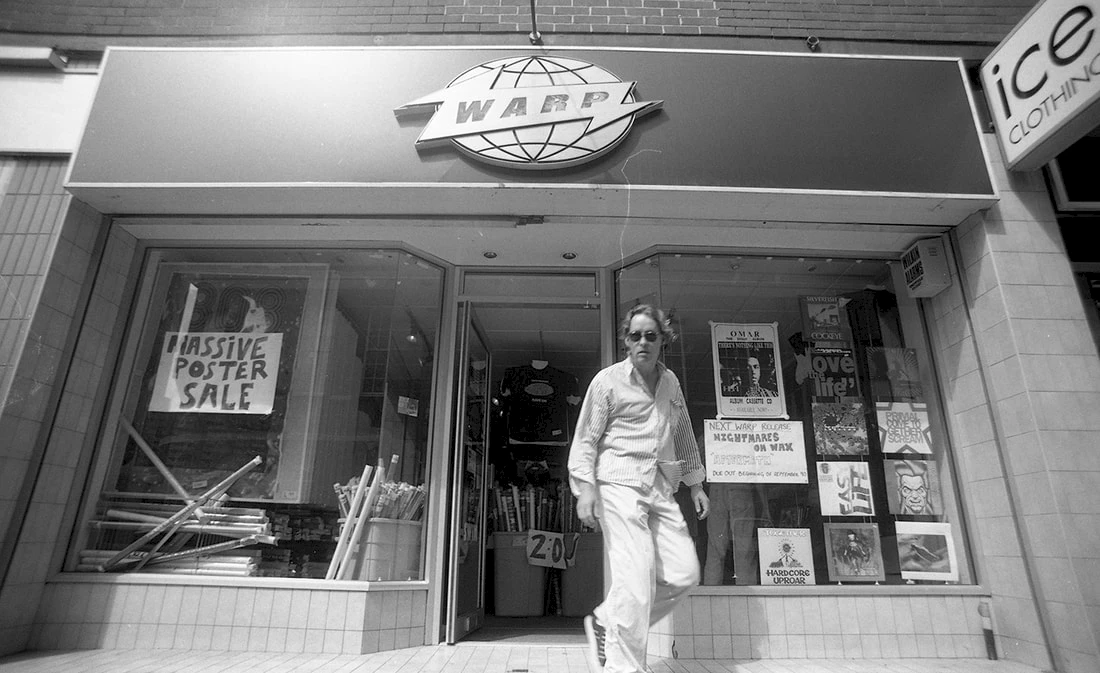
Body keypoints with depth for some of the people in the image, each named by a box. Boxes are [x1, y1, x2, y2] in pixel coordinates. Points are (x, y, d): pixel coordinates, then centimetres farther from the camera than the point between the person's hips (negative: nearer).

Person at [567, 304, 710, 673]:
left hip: (660, 486, 6)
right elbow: (586, 438, -2)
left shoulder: (670, 381, 15)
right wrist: (585, 486, -13)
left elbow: (684, 435, 24)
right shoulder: (608, 379, -1)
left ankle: (605, 622, 17)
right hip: (619, 482, -6)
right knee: (636, 576, -13)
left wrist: (695, 483, 22)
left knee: (683, 573, 1)